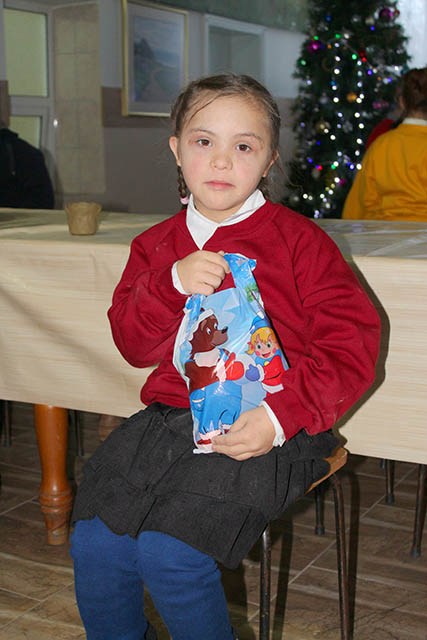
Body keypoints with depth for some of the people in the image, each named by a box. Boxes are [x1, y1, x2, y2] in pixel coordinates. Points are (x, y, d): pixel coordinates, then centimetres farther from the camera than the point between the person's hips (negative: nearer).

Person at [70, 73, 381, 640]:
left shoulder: (298, 240, -1)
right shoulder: (157, 245, 14)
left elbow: (353, 343, -6)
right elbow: (134, 345, 8)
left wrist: (281, 414, -19)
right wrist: (172, 284, -12)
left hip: (263, 430, -5)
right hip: (170, 415, 5)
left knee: (169, 552, -21)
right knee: (93, 542, -9)